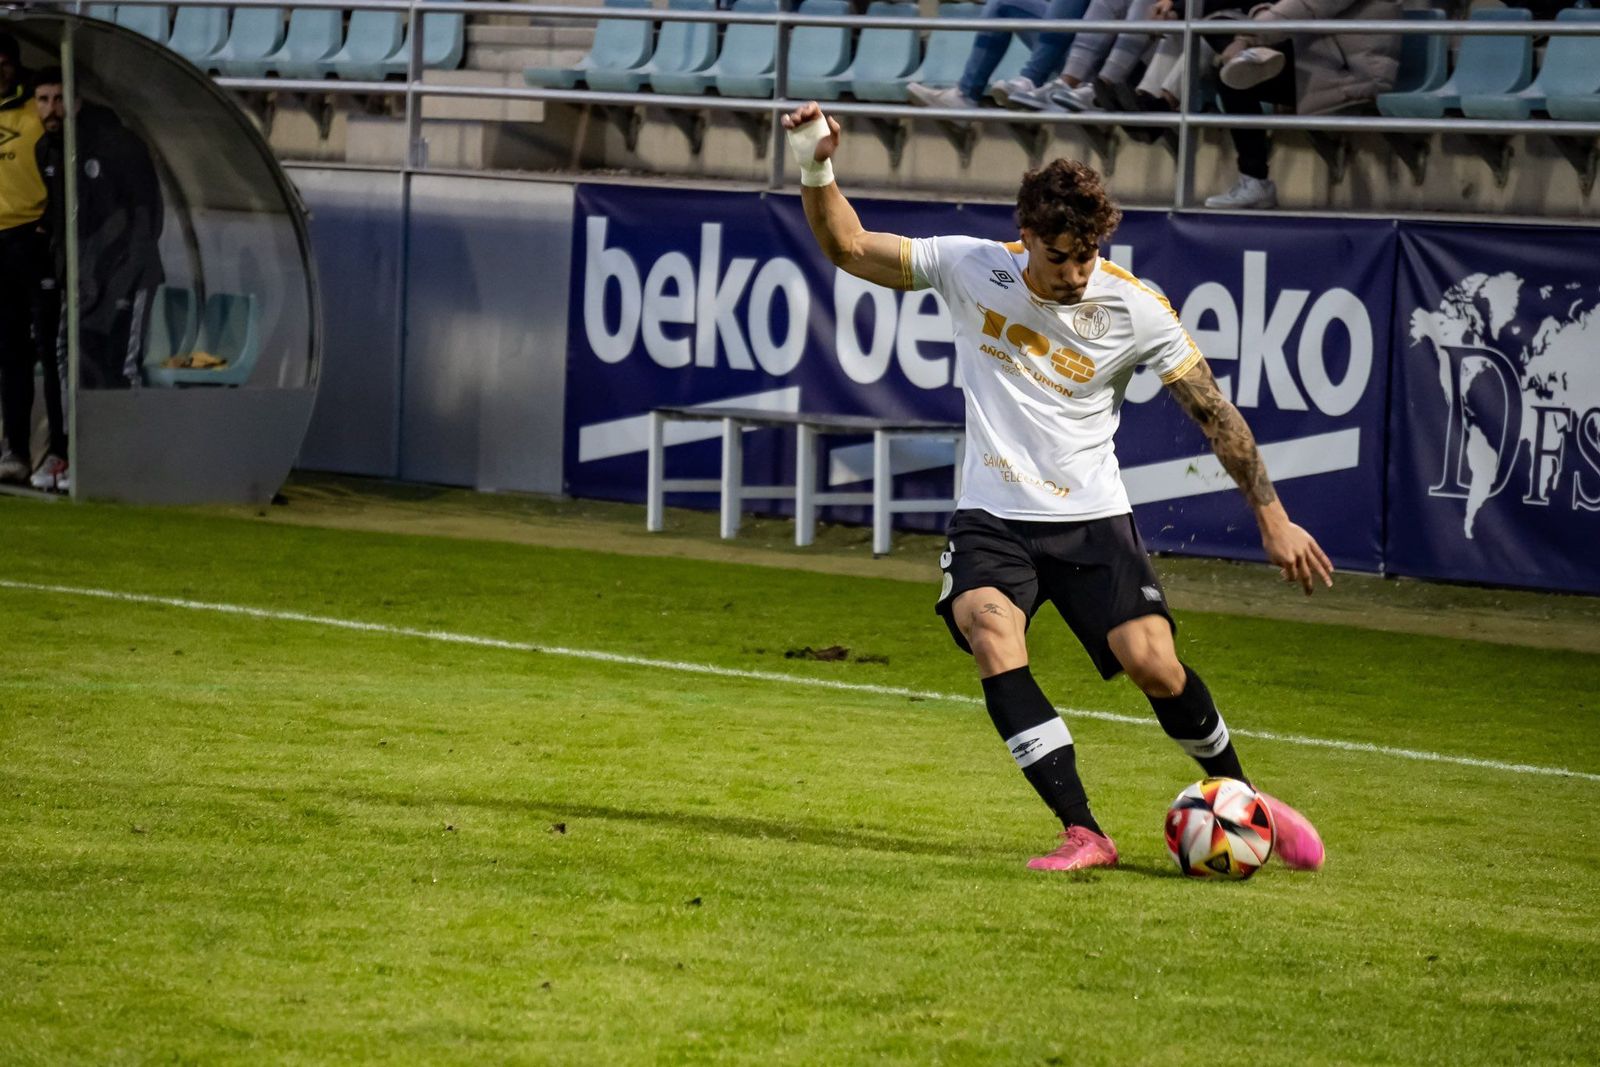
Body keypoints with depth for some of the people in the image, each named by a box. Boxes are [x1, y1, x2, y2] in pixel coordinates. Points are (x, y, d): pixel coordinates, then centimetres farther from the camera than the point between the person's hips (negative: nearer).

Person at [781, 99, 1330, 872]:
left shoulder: (1135, 309, -9)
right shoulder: (972, 268, -5)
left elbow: (1212, 411, -3)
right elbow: (850, 248, 3)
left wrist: (1271, 516, -5)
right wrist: (816, 171, -14)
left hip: (1092, 519, -1)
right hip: (992, 518, 1)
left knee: (1153, 663, -17)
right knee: (990, 633, -28)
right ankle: (1082, 833, -28)